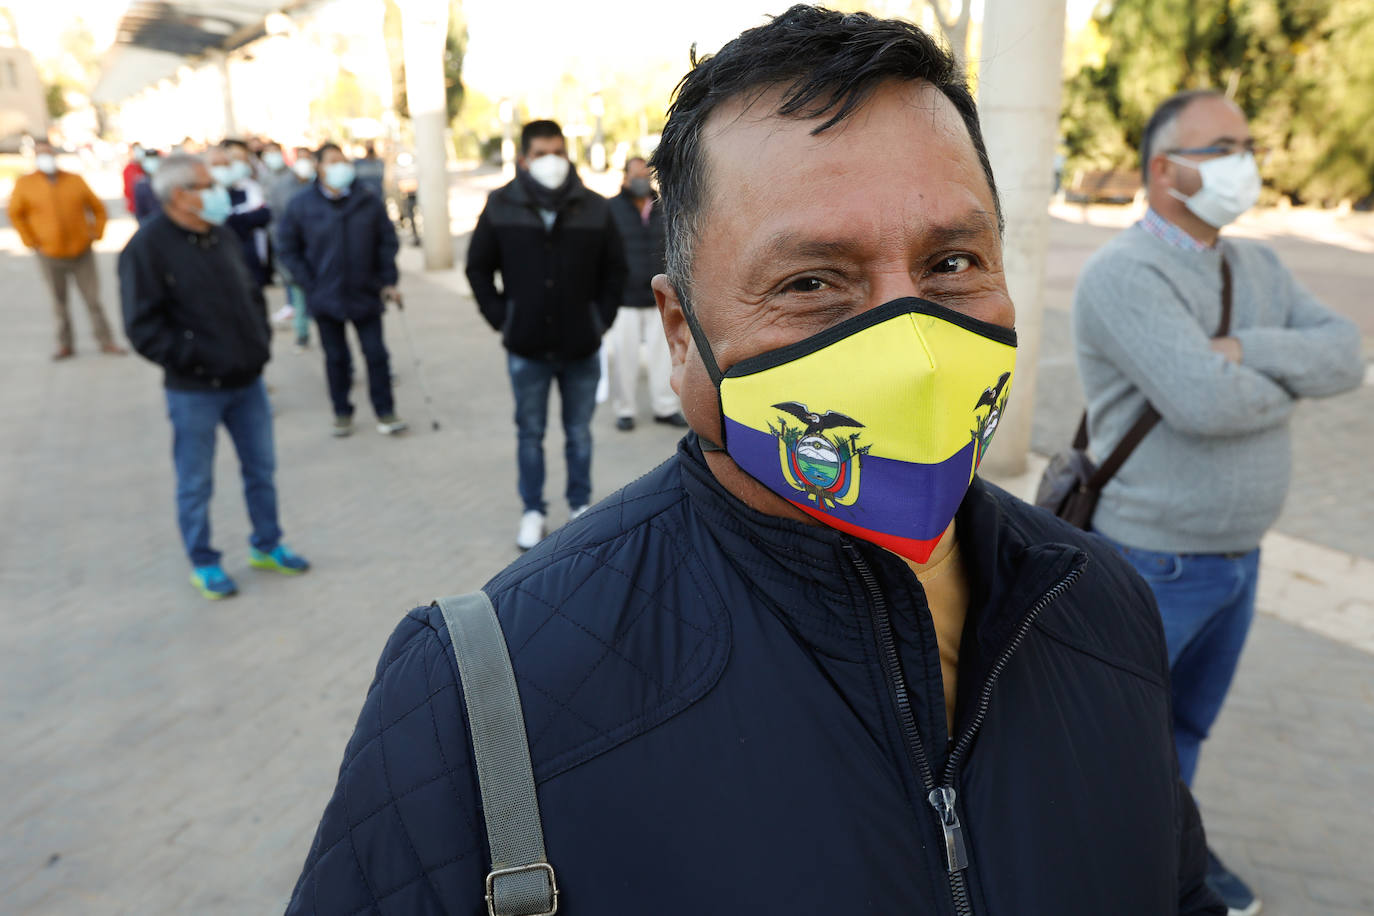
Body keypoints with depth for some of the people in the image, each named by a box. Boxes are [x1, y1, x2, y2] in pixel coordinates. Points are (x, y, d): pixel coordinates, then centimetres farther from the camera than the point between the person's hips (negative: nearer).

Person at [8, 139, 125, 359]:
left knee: (93, 299, 2)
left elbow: (98, 208, 10)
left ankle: (106, 342, 9)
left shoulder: (75, 180, 4)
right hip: (50, 256, 0)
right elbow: (15, 214, 8)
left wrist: (96, 234, 1)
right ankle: (65, 345, 14)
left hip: (82, 253, 0)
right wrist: (30, 242, 1)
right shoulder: (25, 184, 2)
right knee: (59, 302, 7)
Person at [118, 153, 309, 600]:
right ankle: (203, 563, 24)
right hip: (194, 391, -6)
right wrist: (195, 360, -17)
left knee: (261, 469, 15)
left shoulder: (222, 236, 7)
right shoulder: (147, 247, -13)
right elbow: (143, 327, -16)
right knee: (196, 484, 8)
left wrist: (259, 341, 9)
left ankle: (266, 545, 33)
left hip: (247, 380, 6)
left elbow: (251, 294, 20)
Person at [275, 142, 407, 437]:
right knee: (336, 357, 10)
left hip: (366, 294, 0)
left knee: (376, 354, 2)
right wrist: (309, 285, -4)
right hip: (325, 299, 0)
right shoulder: (301, 205, -2)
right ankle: (342, 412, 23)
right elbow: (287, 247, 4)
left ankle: (385, 412, 13)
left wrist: (387, 282, -1)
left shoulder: (369, 202, -2)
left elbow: (387, 242, 6)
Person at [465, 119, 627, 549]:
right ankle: (533, 511, 25)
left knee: (579, 433, 13)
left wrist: (601, 319, 2)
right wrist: (501, 318, -1)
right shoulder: (501, 206, -4)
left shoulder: (595, 207, -3)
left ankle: (581, 505, 30)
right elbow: (478, 268, 5)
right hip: (526, 348, 0)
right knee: (529, 433, 11)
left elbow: (614, 270, 7)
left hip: (581, 347, 0)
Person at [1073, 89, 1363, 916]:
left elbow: (1346, 355, -5)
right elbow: (1204, 402, -31)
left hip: (1238, 553, 8)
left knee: (1190, 718, 24)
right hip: (1153, 562, -8)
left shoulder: (1259, 266, 7)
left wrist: (1246, 351, -22)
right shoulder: (1125, 274, -20)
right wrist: (1292, 378, -11)